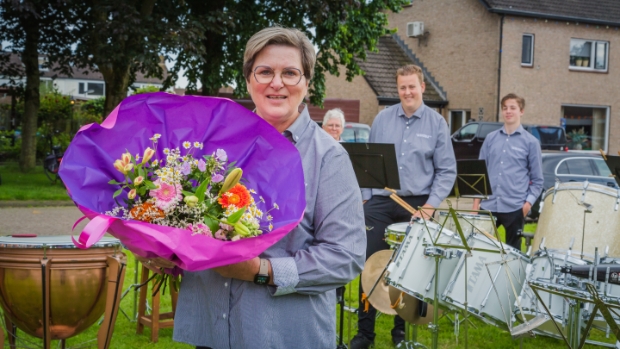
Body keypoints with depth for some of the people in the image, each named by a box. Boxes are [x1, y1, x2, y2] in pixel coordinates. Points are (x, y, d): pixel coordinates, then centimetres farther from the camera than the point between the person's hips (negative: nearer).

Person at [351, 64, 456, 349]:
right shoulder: (383, 119, 6)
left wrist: (430, 205, -10)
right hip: (380, 202, 1)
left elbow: (447, 170, -1)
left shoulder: (437, 123, 1)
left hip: (417, 204, -1)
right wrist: (364, 197, 2)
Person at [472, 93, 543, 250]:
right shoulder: (490, 138, 9)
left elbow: (537, 180, 2)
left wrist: (528, 203, -11)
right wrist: (476, 202, 5)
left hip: (514, 208, -2)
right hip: (488, 206, 3)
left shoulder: (531, 142, 1)